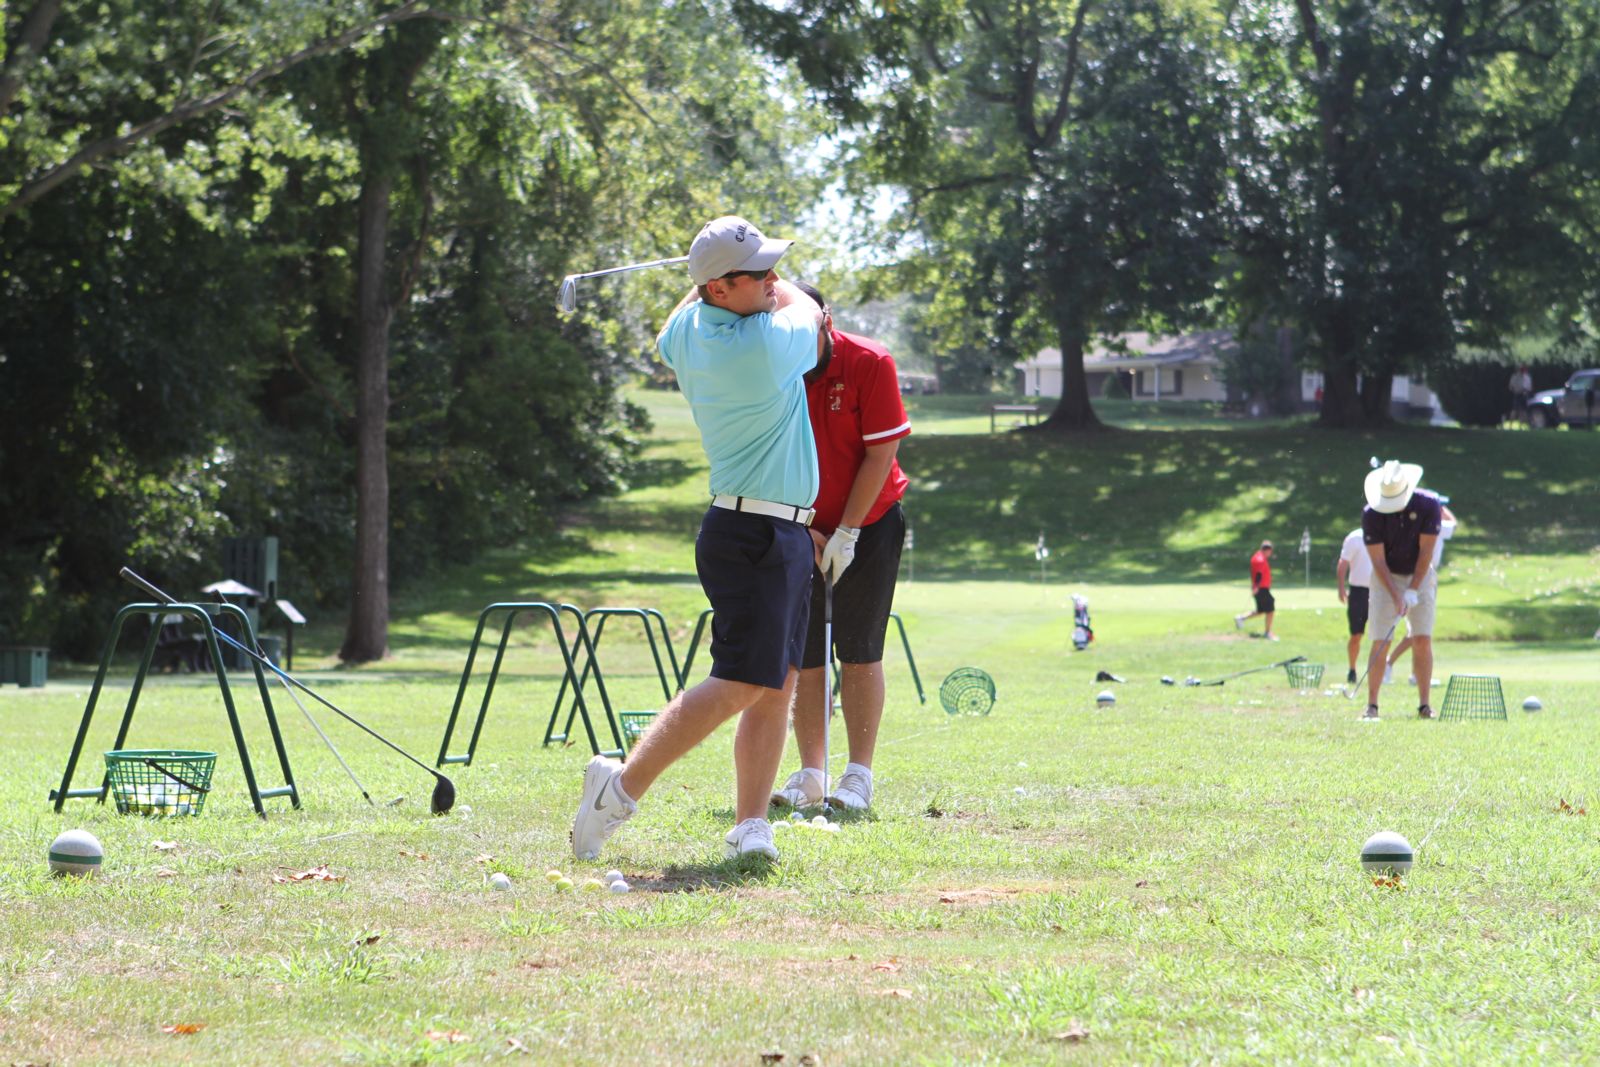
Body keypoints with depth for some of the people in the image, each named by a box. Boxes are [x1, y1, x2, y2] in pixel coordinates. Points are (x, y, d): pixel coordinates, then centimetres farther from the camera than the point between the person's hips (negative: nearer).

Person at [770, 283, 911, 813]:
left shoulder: (870, 363, -15)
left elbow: (879, 454, -13)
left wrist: (846, 534, -14)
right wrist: (801, 531, -10)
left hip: (869, 522, -2)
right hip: (799, 532, 2)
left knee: (859, 651, -5)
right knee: (804, 655, -2)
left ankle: (859, 776, -2)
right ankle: (811, 774, 2)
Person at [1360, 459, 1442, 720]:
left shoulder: (1428, 505, -17)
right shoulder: (1371, 513, -19)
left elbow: (1426, 550, -15)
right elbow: (1378, 560, -17)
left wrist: (1412, 591, -18)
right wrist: (1396, 597, -23)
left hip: (1420, 576, 1)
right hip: (1386, 578, -1)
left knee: (1423, 640, -8)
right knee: (1380, 642, -9)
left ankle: (1424, 705, -5)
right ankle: (1371, 705, -5)